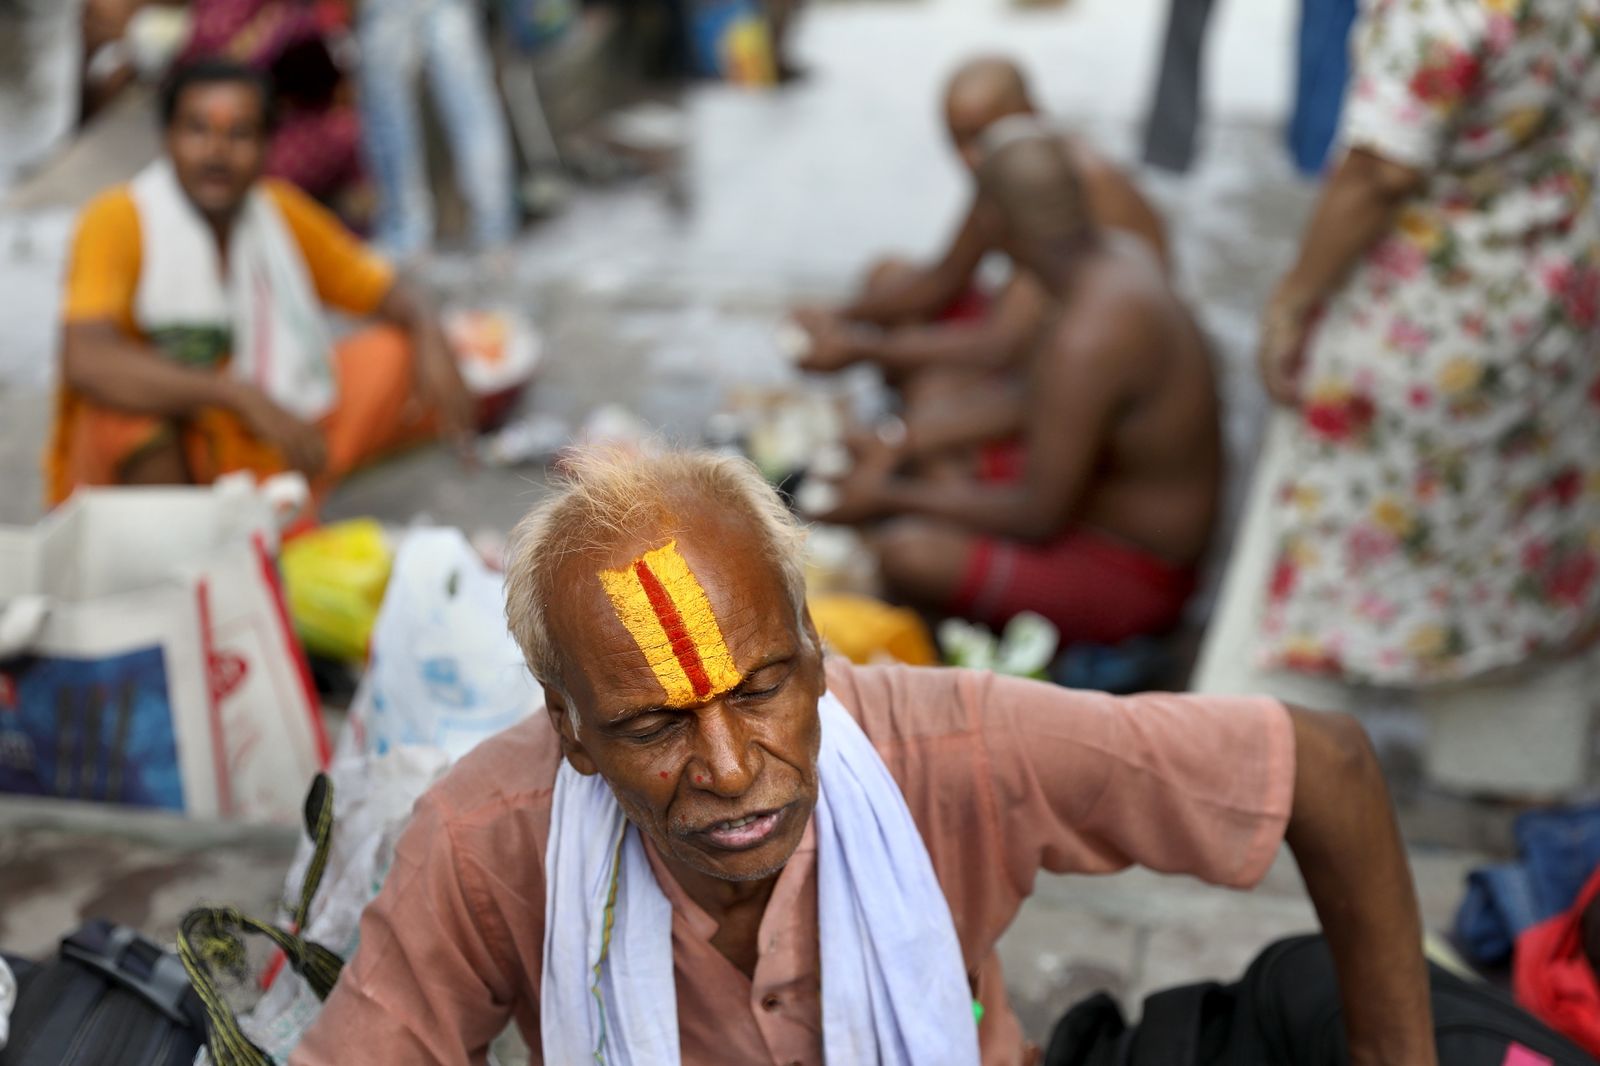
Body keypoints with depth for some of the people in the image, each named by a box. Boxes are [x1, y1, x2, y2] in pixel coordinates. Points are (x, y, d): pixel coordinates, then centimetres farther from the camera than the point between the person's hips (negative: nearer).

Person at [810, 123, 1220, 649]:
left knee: (907, 553, -27)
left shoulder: (1082, 340, -33)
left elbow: (1036, 517, -24)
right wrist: (908, 439, 6)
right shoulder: (1123, 252, -3)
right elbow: (1036, 402, 9)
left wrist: (889, 497, -15)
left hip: (1130, 579, -9)